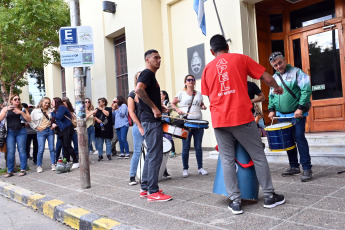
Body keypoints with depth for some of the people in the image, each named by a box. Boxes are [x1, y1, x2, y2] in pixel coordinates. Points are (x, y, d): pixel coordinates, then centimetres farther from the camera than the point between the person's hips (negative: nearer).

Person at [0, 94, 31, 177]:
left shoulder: (22, 109, 9)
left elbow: (29, 119, 0)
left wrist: (21, 112, -12)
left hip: (21, 131, 0)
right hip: (10, 132, 1)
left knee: (22, 150, -2)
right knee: (10, 152, -1)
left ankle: (23, 169, 3)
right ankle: (10, 171, 5)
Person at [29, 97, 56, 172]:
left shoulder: (50, 111, 10)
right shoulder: (35, 111, 2)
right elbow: (31, 121, 2)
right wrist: (36, 127, -5)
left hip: (50, 130, 3)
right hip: (41, 132, -3)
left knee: (52, 148, 3)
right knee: (41, 150, -5)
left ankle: (53, 164, 12)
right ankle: (39, 166, 7)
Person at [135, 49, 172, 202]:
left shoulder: (151, 75, 23)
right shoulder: (147, 73, -8)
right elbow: (139, 89, -27)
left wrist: (160, 107, 20)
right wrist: (154, 108, -24)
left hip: (153, 119, 11)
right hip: (151, 120, -11)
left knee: (151, 154, 13)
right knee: (155, 155, -8)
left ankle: (145, 188, 20)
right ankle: (153, 192, -2)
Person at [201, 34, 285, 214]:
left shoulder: (208, 68, 13)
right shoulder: (240, 58, 5)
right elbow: (267, 78, 4)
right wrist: (276, 88, 24)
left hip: (219, 120, 3)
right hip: (242, 117, -2)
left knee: (227, 160, 8)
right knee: (258, 156, 10)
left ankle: (235, 201, 10)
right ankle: (269, 196, 19)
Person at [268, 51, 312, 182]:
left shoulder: (296, 72, -4)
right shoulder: (274, 78, 14)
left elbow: (306, 90, -12)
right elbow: (271, 96, 21)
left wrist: (300, 108, -19)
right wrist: (271, 109, 7)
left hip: (296, 114, -6)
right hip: (282, 115, 6)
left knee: (299, 138, -10)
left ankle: (307, 169, -3)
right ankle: (294, 166, 21)